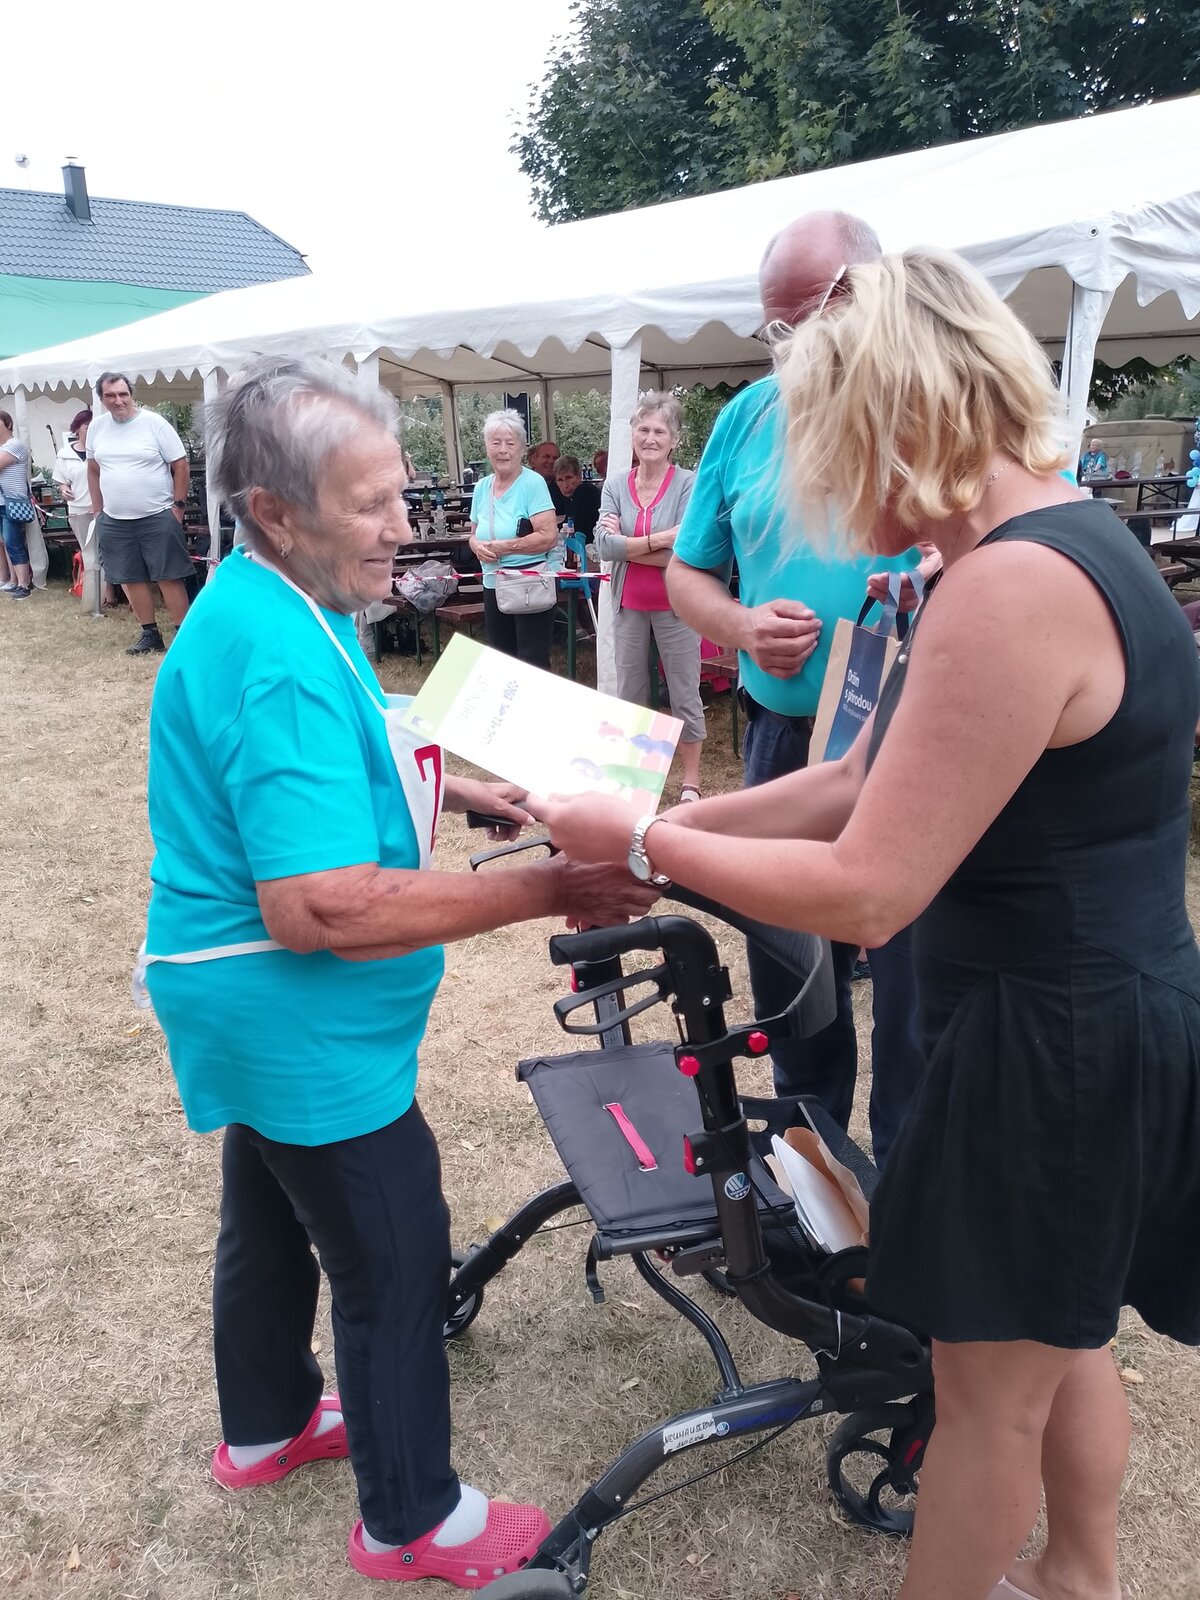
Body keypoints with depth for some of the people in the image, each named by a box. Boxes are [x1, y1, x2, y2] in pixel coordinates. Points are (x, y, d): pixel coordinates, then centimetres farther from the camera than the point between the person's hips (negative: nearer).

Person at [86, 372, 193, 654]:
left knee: (169, 576, -3)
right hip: (114, 521, 5)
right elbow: (93, 470, 16)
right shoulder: (97, 427, 6)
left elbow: (180, 465, -5)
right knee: (131, 578, 9)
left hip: (158, 517, -5)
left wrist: (178, 506, -8)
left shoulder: (154, 423, -7)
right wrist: (98, 512, 13)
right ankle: (150, 634, 19)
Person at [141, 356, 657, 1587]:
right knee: (396, 1263, 6)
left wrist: (462, 791, 6)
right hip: (301, 1030, -10)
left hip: (256, 1015, 10)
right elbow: (321, 906, -36)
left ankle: (265, 1426, 50)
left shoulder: (264, 605, 3)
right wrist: (545, 893, -32)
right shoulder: (280, 658, -30)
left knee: (270, 1217, 26)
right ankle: (412, 1520, 28)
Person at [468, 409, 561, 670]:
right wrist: (478, 546, -6)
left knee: (533, 663, -6)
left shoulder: (533, 483, -11)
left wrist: (505, 547, -18)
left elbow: (548, 536, -18)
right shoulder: (481, 487, 8)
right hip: (493, 587, 7)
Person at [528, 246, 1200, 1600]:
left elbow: (864, 893, -26)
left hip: (1055, 1051, -10)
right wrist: (673, 828, 4)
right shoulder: (1043, 544, 6)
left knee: (989, 1384, 14)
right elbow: (863, 783, 7)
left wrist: (641, 844, -15)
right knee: (1060, 1337, 29)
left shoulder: (1011, 587, -27)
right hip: (1091, 1023, 10)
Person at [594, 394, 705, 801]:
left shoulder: (689, 484, -10)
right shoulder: (614, 485, 1)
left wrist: (625, 545, -14)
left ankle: (691, 780, 19)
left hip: (675, 605, -4)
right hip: (629, 606, 4)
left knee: (685, 694, 6)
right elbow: (604, 546, -12)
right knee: (629, 692, 14)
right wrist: (659, 540, -20)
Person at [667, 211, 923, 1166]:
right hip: (783, 738, 4)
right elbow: (688, 575, 12)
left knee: (913, 981, 7)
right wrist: (745, 627, -10)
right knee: (785, 967, 18)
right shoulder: (751, 416, 7)